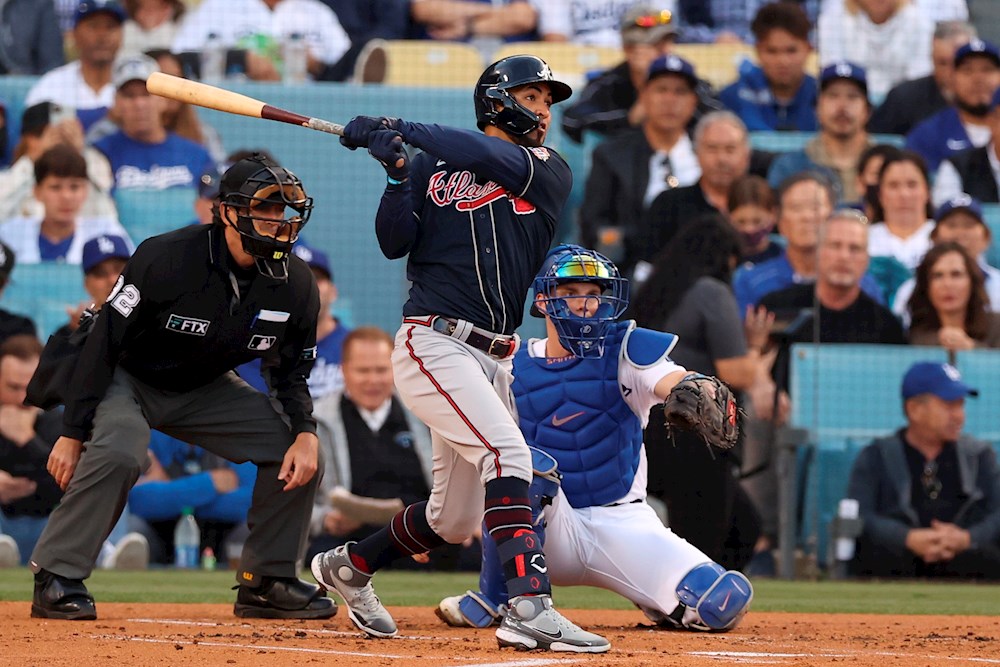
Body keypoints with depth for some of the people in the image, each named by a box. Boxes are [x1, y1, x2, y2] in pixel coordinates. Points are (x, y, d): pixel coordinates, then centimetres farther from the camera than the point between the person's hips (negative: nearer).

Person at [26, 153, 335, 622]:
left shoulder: (296, 284, -13)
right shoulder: (166, 258, -29)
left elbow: (292, 371, 2)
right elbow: (104, 343, -24)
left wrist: (305, 432, -17)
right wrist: (72, 433, -25)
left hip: (205, 390, 6)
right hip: (128, 378, -6)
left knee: (295, 452, -7)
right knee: (117, 452, -34)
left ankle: (266, 583, 6)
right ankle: (56, 578, -23)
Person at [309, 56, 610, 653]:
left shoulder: (551, 172, 11)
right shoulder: (434, 166, 7)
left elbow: (500, 161, -9)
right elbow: (395, 244, -2)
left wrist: (409, 132, -13)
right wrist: (399, 172, -17)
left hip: (494, 358, 5)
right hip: (434, 345, -5)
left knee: (454, 519, 10)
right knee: (507, 452, -25)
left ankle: (348, 566, 35)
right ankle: (531, 608, -34)